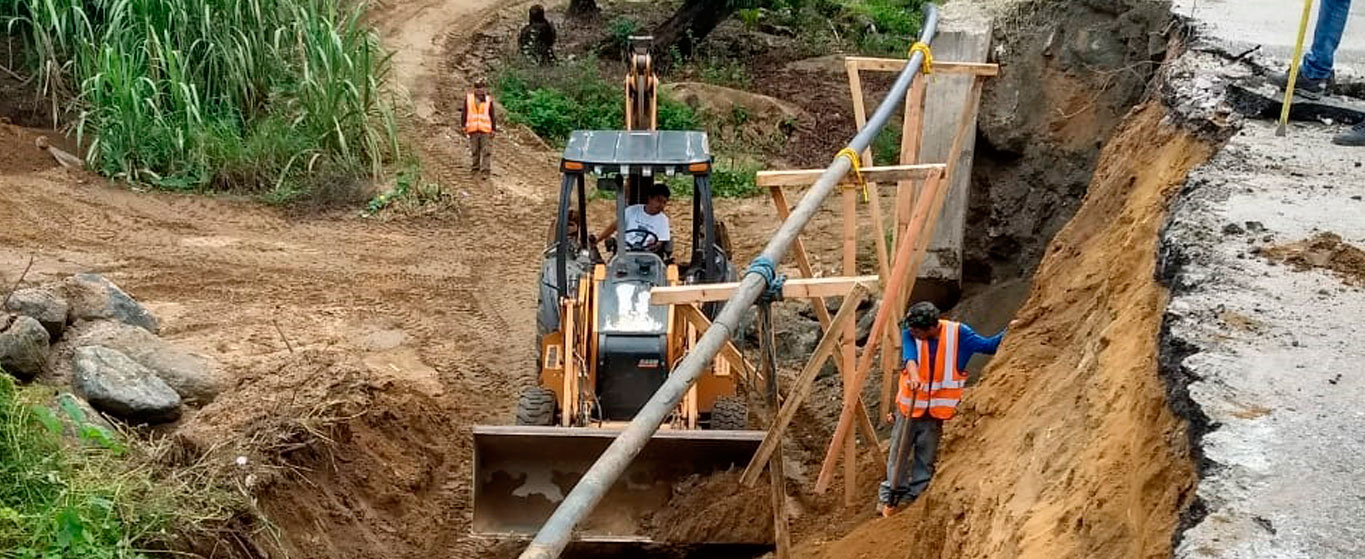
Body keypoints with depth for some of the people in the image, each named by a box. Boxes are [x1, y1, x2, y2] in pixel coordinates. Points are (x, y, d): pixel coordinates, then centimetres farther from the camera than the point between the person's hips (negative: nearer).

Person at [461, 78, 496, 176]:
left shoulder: (488, 99, 2)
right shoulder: (468, 98, 3)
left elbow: (492, 116, 6)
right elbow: (464, 113, 6)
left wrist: (493, 130, 3)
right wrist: (464, 127, 1)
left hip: (486, 130, -1)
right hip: (473, 129, 1)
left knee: (486, 151, -5)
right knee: (474, 151, 8)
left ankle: (486, 171, -4)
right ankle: (475, 169, 18)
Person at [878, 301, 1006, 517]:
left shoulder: (958, 333, -9)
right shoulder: (909, 334, -11)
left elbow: (988, 345, 1)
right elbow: (910, 357, -28)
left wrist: (1008, 333, -15)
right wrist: (913, 376, -48)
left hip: (936, 410, 1)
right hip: (909, 405, -1)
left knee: (926, 458, 9)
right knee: (899, 453, 4)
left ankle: (912, 499, 20)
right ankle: (889, 497, 14)